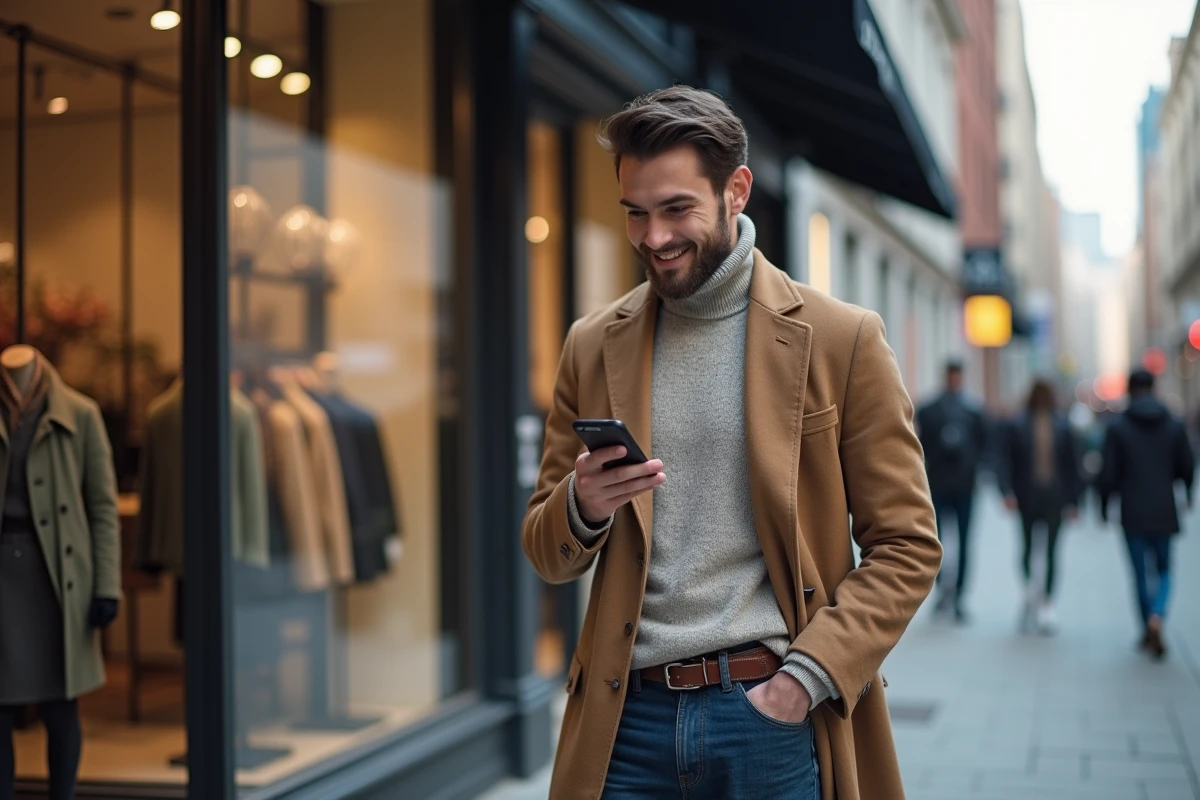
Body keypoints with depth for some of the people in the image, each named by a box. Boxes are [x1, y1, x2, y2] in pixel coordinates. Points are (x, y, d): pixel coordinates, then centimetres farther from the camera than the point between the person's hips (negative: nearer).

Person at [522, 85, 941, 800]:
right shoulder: (594, 347, 6)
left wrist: (807, 677, -12)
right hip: (629, 718, 3)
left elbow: (906, 547, -2)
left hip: (778, 719, -2)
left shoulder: (842, 339, -3)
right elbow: (549, 556, 11)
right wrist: (582, 507, -11)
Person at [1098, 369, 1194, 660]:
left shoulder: (1117, 427, -6)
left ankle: (1148, 634, 14)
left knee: (1142, 573, 9)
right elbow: (1188, 467, 4)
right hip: (1164, 512, 1)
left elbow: (1109, 474, -7)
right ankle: (1157, 616, -14)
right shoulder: (1175, 426, 0)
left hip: (1133, 514, -1)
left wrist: (1104, 506, 5)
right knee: (1163, 570, 13)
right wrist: (1187, 494, 25)